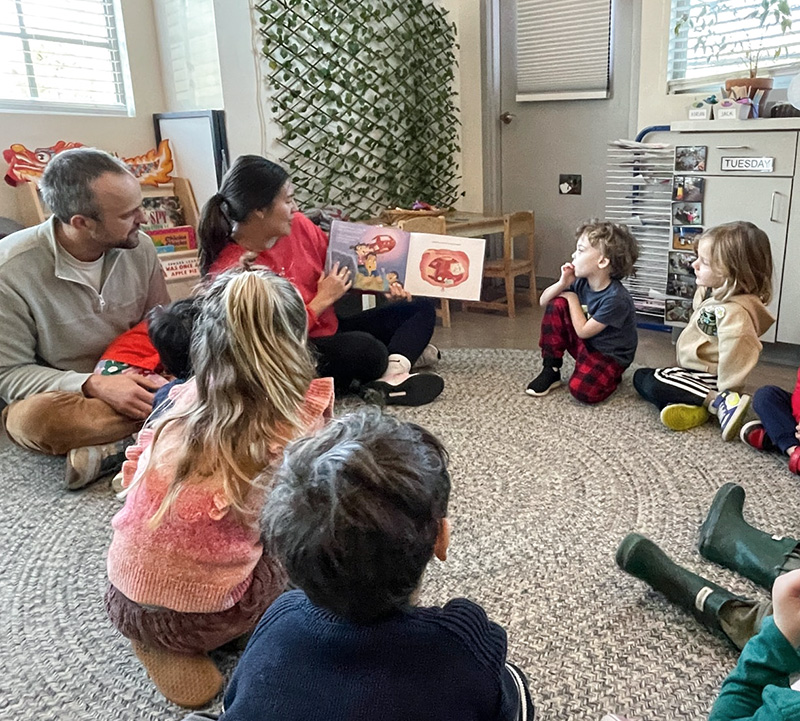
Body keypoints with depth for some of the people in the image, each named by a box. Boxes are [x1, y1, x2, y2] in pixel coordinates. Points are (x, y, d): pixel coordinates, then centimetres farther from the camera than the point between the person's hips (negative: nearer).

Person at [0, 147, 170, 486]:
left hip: (134, 384, 4)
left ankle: (109, 447, -21)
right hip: (59, 395, -3)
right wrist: (94, 385, -29)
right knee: (37, 417, -38)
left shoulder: (139, 247, -9)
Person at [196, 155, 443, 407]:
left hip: (332, 330, 8)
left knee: (422, 308, 4)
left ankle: (392, 373, -19)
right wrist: (323, 299, -18)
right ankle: (400, 357, -4)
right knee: (363, 348, -36)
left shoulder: (297, 225, -5)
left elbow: (339, 263, 13)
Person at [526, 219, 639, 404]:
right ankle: (551, 370, -4)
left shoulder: (616, 298, -28)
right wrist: (562, 283, -19)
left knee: (581, 390, -32)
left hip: (609, 355, -6)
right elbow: (543, 302, -1)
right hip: (585, 345, 6)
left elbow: (583, 331, -24)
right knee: (556, 305, -15)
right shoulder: (581, 282, -8)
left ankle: (610, 375, 5)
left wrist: (572, 298, -14)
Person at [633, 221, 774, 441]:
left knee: (654, 385, -26)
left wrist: (727, 395, -21)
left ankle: (717, 403, -18)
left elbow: (734, 356, -28)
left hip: (709, 378, -11)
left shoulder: (734, 311, -28)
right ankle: (693, 407, -9)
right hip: (691, 368, 11)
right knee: (640, 376, 12)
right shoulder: (711, 292, 2)